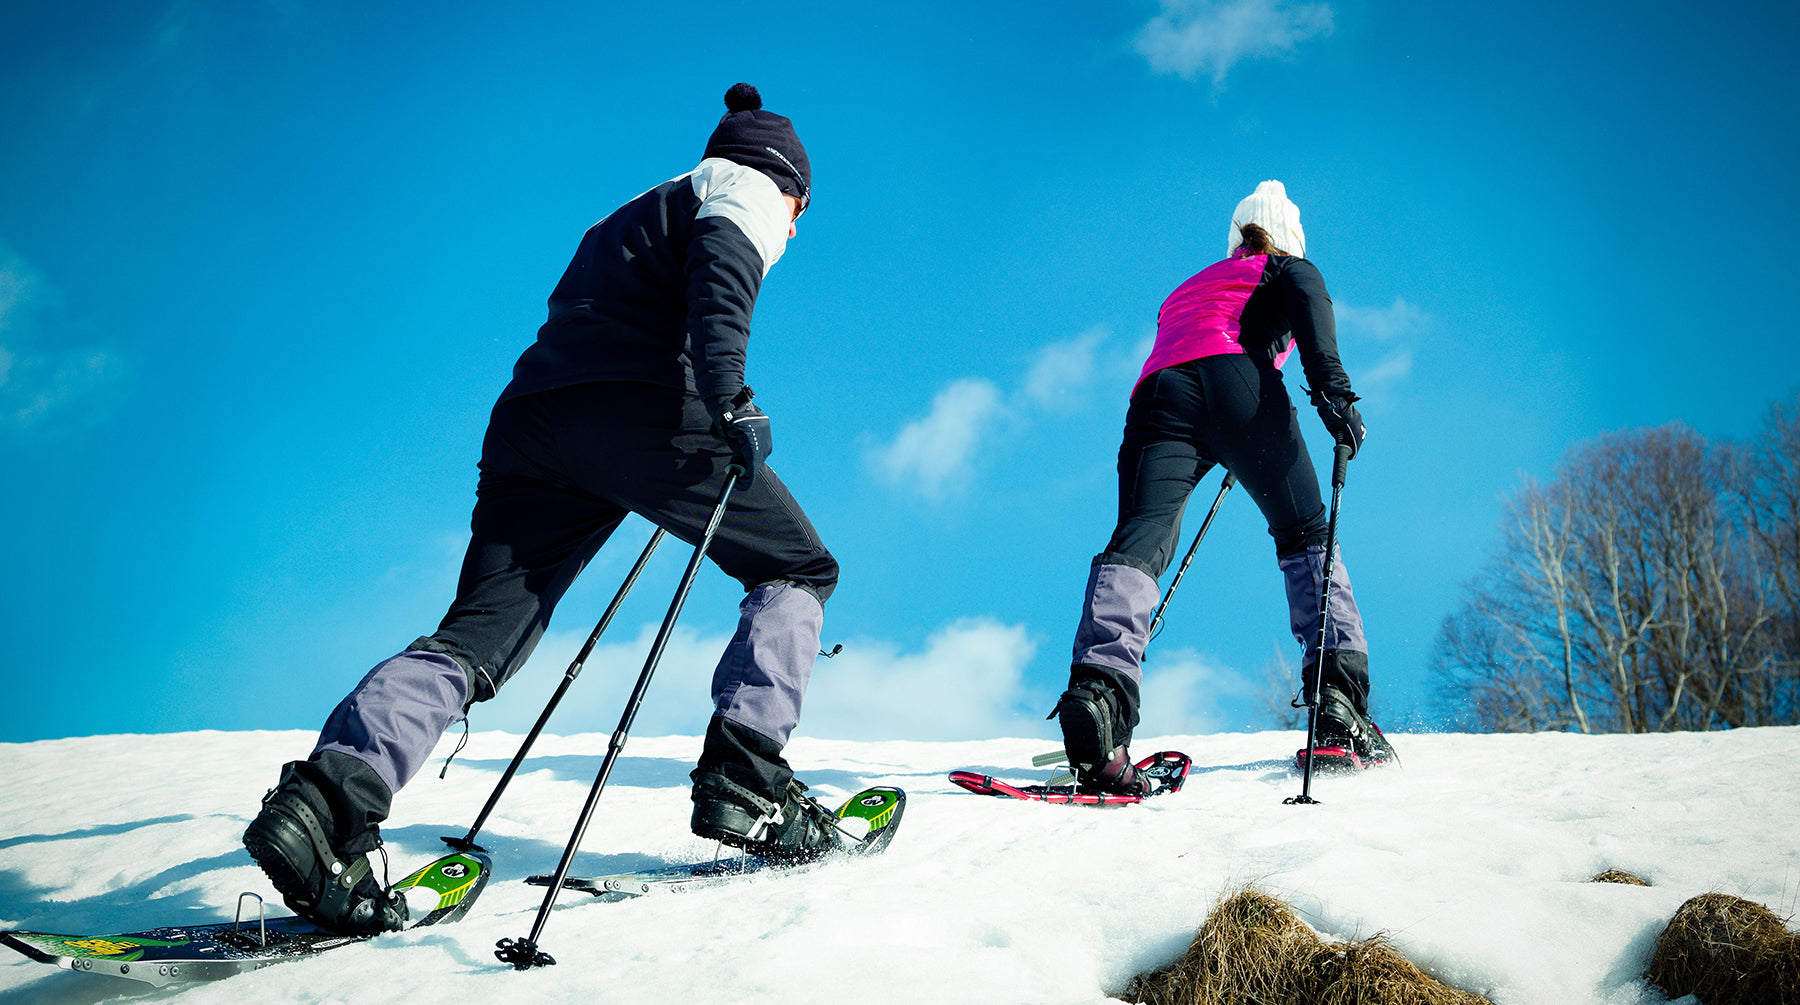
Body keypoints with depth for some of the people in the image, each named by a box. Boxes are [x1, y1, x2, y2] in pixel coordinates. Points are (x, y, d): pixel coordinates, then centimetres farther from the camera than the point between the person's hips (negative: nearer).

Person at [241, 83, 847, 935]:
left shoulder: (623, 220, 40)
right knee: (798, 570, 9)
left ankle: (331, 792, -23)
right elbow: (718, 267, -7)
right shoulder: (742, 189, 16)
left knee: (478, 635, -1)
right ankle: (742, 781, -5)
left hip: (528, 419, 7)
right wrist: (730, 396, -22)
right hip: (645, 410, -7)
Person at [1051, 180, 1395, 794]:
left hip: (1157, 396, 3)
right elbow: (1310, 302, 3)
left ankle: (1100, 688, -42)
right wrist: (1333, 389, -9)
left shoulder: (1187, 289, 43)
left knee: (1141, 538, -17)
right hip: (1236, 383, -3)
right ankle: (1338, 701, -5)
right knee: (1305, 534, 9)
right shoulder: (1288, 267, 27)